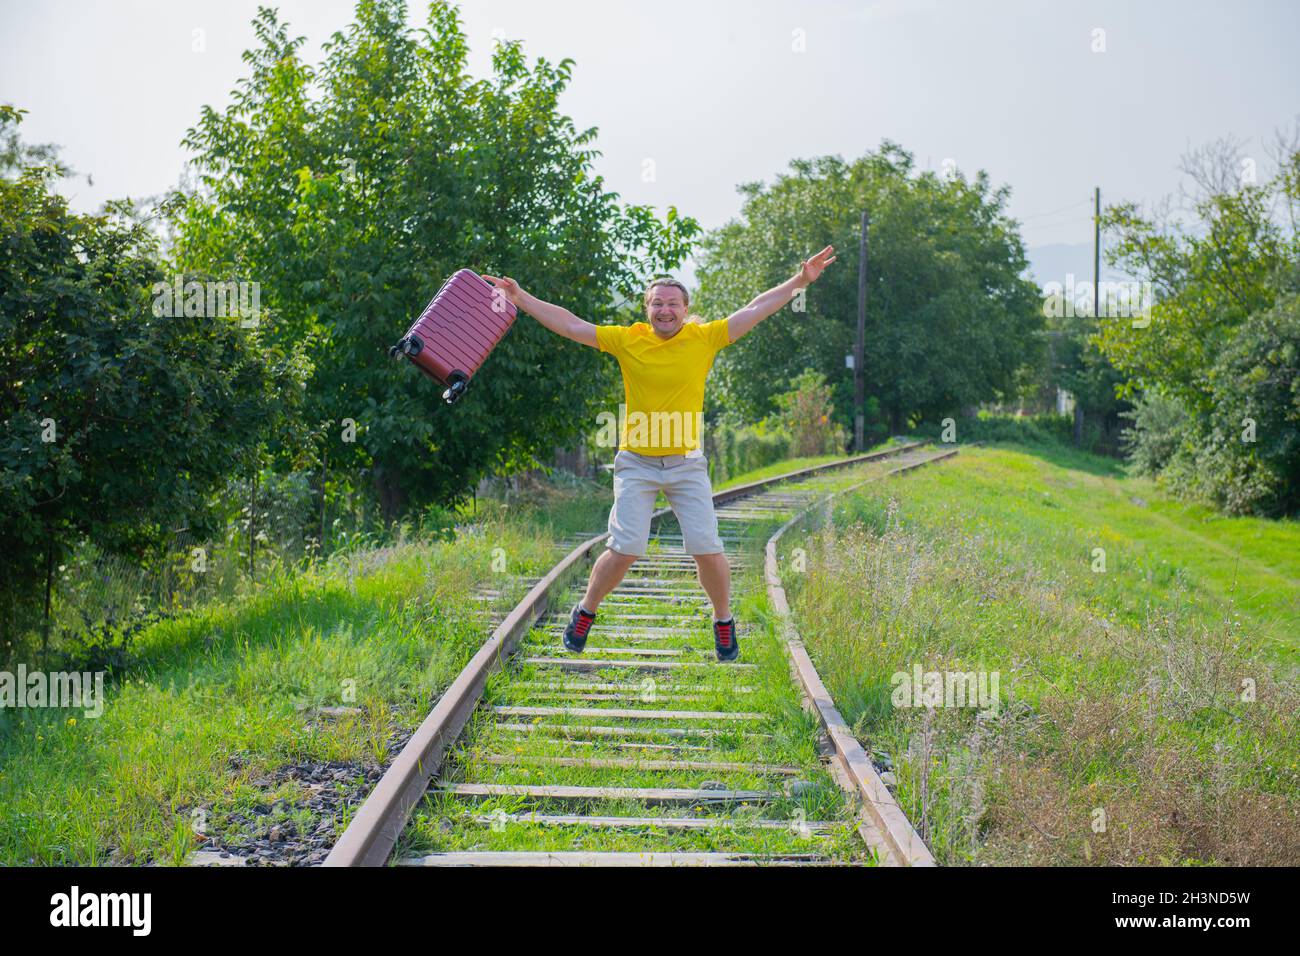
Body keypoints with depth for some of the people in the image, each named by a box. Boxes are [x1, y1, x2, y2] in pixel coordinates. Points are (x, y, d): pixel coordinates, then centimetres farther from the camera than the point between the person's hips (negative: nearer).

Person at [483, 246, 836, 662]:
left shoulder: (704, 338, 0)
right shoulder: (627, 340, -1)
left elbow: (756, 309, 2)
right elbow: (569, 324, 0)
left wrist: (800, 280, -1)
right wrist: (520, 297, -2)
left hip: (688, 463, 1)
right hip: (637, 463, -1)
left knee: (707, 549, -4)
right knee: (625, 549, -6)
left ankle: (724, 621, 20)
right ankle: (585, 611, 20)